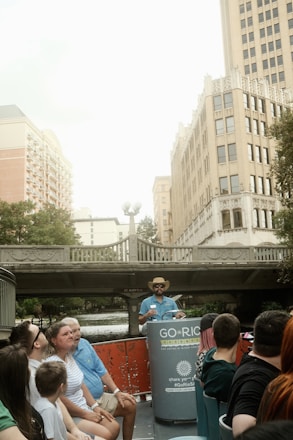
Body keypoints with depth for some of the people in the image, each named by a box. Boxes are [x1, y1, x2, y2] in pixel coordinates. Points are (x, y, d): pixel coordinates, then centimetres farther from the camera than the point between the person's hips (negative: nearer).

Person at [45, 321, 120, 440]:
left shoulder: (69, 356, 5)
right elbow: (59, 398, -22)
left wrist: (95, 406, 5)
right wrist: (85, 414, -13)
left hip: (84, 407, 9)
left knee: (114, 427, 5)